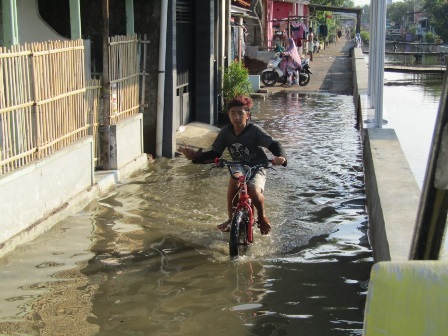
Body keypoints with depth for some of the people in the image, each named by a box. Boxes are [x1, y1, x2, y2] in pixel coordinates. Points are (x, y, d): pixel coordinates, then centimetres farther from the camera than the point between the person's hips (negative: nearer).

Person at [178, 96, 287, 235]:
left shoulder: (255, 130, -19)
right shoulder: (225, 132, -8)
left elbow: (273, 144, -22)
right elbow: (214, 154, -4)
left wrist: (280, 156, -44)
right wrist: (195, 156, -19)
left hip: (257, 169, -3)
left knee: (254, 191, -31)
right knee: (233, 183, -31)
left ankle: (262, 216, 3)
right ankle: (231, 219, -10)